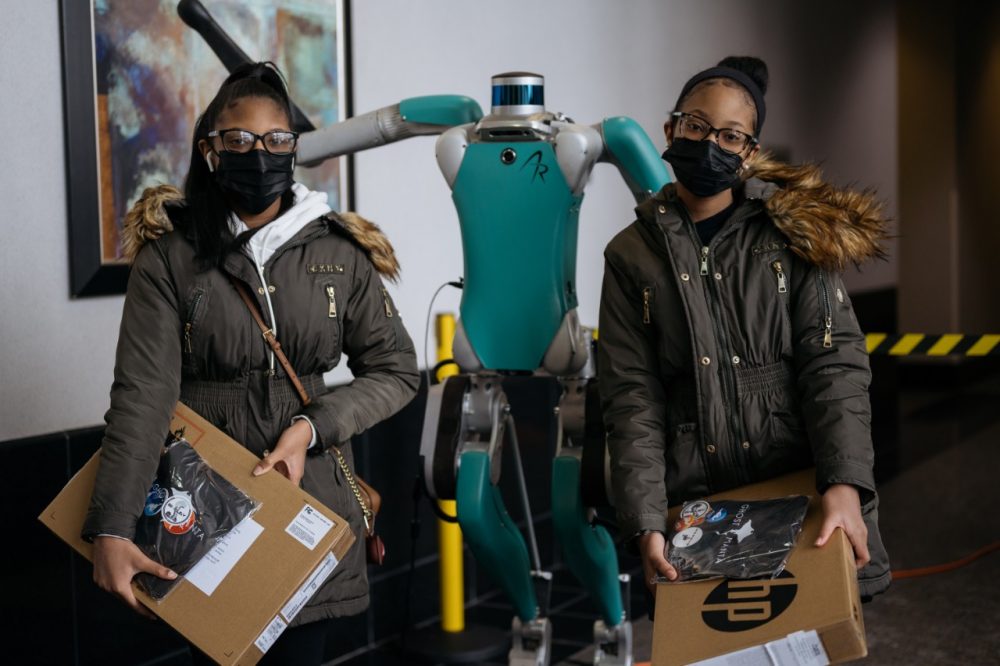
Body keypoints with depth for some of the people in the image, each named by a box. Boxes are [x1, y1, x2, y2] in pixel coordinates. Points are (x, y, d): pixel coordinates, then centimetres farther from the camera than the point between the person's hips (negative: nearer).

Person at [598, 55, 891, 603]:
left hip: (803, 492, 0)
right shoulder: (631, 255, 7)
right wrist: (644, 526, -12)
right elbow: (632, 399, 0)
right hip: (695, 503, 0)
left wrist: (845, 484, -19)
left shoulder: (793, 230, 5)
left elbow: (835, 362, -5)